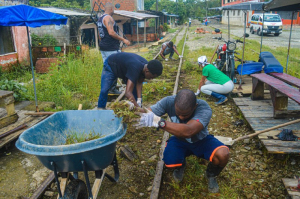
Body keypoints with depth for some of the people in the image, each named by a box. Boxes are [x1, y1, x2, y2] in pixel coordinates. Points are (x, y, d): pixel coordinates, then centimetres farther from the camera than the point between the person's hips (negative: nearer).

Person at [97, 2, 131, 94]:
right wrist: (123, 40, -17)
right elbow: (111, 32, -22)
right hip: (112, 48, -10)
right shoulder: (108, 18, -12)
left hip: (103, 47, 10)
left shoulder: (100, 19, 18)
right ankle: (112, 88, -1)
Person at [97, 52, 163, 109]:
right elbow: (128, 93, -53)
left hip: (124, 68, 7)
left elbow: (139, 83, -13)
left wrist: (139, 100, -23)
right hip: (110, 65, -7)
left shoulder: (146, 66, -22)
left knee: (136, 91, -1)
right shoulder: (135, 68, -46)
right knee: (104, 90, -20)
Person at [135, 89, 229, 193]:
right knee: (169, 161, -29)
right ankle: (180, 165, 14)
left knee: (223, 154, -30)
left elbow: (188, 131, -50)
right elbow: (147, 114, -24)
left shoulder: (204, 109, -35)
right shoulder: (169, 102, -26)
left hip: (201, 141, -1)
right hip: (179, 141, 2)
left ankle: (211, 174, 9)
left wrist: (159, 122, -57)